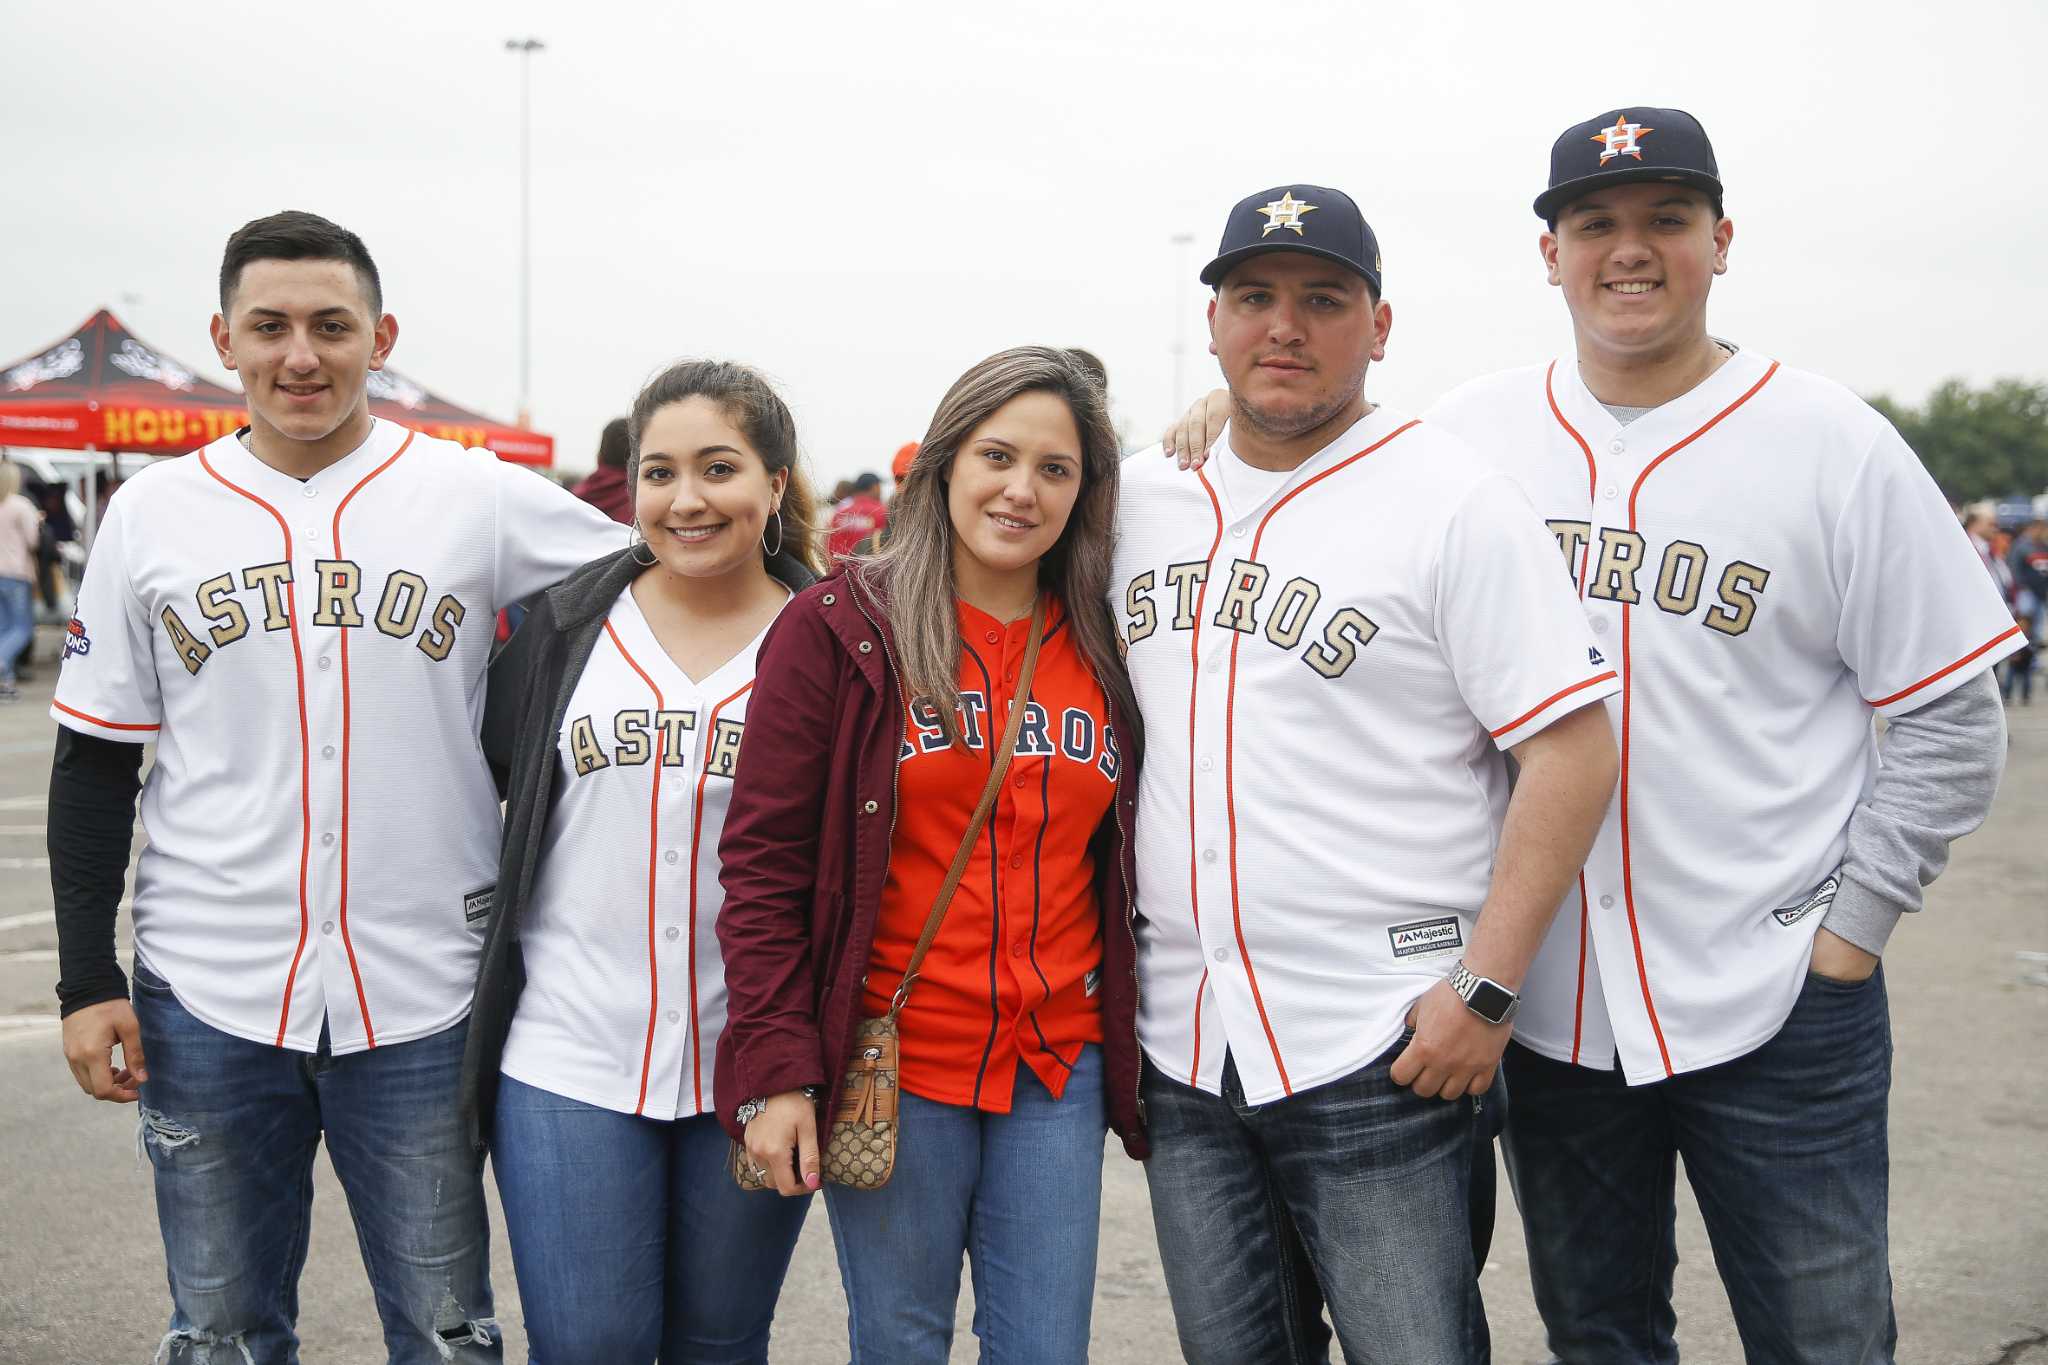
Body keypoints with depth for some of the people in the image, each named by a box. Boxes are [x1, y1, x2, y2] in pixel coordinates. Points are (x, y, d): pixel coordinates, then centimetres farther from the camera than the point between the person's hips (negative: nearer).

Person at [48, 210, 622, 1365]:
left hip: (422, 998, -1)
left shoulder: (480, 499, -3)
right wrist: (87, 981, 2)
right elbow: (95, 765, 7)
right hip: (206, 995, 2)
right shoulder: (154, 513, 3)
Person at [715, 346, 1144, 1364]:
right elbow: (763, 862, -7)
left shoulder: (1106, 650, 6)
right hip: (894, 1063, -3)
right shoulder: (839, 629, -5)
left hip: (1059, 1067, 3)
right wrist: (775, 1069, -12)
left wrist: (1138, 1060, 8)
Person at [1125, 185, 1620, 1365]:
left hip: (1380, 1054, -5)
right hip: (1181, 1045, 6)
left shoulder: (1453, 502, -7)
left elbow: (1576, 750, -11)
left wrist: (1485, 991, -16)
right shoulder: (1141, 500, 10)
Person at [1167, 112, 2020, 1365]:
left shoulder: (1833, 446, -4)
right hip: (1548, 997, 3)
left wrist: (1851, 930, -6)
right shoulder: (1469, 437, 2)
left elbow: (1952, 723, -2)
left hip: (1779, 1011, -2)